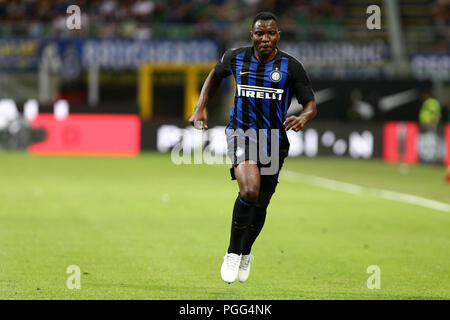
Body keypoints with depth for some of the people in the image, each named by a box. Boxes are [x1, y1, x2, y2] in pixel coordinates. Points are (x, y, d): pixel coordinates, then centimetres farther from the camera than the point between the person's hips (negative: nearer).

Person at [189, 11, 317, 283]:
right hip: (241, 132, -2)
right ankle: (233, 252, -11)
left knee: (261, 202, 13)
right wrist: (200, 109, 11)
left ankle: (246, 253, 41)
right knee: (249, 189, -27)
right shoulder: (236, 58, -3)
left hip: (274, 140, 2)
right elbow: (215, 75, 19)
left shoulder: (291, 67, -7)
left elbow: (311, 105, -4)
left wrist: (303, 118, -27)